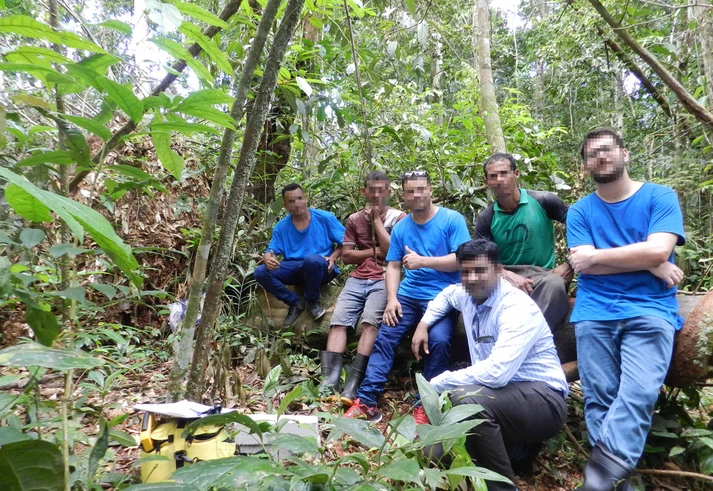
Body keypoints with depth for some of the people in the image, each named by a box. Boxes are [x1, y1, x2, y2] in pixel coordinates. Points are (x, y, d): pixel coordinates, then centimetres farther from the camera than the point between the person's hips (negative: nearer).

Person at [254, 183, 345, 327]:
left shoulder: (325, 218, -3)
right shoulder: (281, 227, 5)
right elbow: (271, 251, 0)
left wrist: (333, 257, -16)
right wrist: (268, 258, -25)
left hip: (322, 269, -3)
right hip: (294, 269, 3)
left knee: (312, 259, -40)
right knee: (260, 272, -21)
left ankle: (312, 301, -10)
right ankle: (295, 302, -2)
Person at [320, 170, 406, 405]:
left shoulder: (398, 217, 7)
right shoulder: (354, 219, 16)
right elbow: (346, 256, 10)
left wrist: (376, 219, -3)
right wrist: (375, 251, -2)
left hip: (383, 280, -4)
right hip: (357, 279, 4)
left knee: (370, 322, -26)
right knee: (338, 322, -16)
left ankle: (352, 387, -29)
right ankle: (329, 384, -21)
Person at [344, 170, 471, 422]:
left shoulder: (452, 219, -1)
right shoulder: (400, 227, 11)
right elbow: (393, 266, 8)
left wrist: (423, 261, -18)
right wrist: (391, 299, -8)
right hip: (407, 295, 4)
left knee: (439, 340, -27)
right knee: (384, 337, -13)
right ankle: (367, 401, -9)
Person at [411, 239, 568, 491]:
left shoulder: (517, 307, -23)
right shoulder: (467, 295, 2)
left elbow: (497, 372, -35)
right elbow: (447, 294, 29)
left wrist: (438, 383, -22)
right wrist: (424, 323, 13)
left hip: (543, 400, -8)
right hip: (502, 395, 9)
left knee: (466, 398, -35)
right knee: (438, 449, 5)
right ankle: (516, 446, 21)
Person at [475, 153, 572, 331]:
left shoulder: (543, 201, -1)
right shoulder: (486, 218, 4)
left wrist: (570, 264, -5)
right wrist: (507, 275, -21)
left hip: (541, 275, -1)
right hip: (506, 278, 1)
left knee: (555, 284, -36)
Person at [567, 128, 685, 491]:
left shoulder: (660, 197, 7)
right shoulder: (580, 211, 12)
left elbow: (658, 250, -10)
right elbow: (581, 265, -3)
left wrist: (595, 255, -2)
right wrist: (650, 266, -6)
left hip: (649, 310, -1)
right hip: (594, 313, 2)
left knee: (638, 394, -18)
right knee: (600, 397, -4)